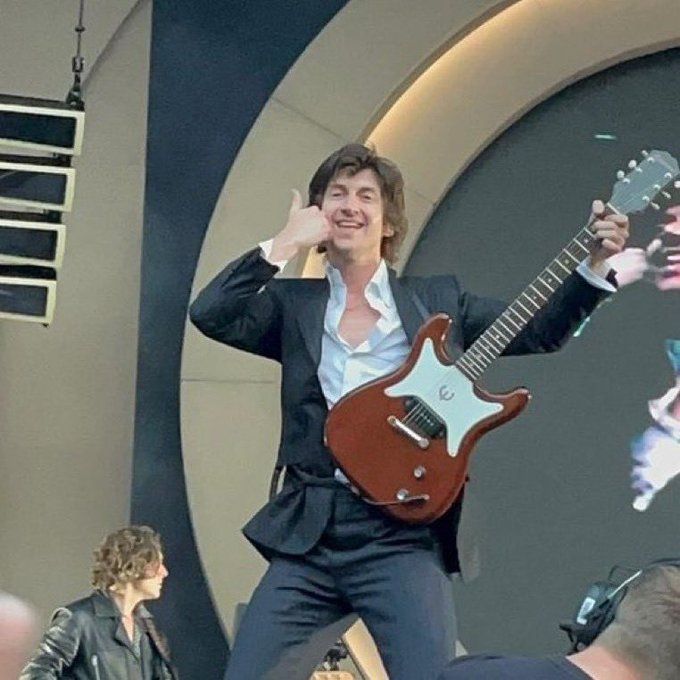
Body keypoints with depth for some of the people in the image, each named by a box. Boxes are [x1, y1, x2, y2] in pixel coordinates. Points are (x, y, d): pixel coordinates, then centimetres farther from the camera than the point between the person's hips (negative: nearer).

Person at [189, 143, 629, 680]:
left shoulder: (437, 300, 12)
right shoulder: (293, 305, 12)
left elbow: (542, 331, 10)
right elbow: (209, 314, -4)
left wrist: (596, 267, -5)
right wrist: (286, 246, -6)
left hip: (402, 533, -2)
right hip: (306, 534, 2)